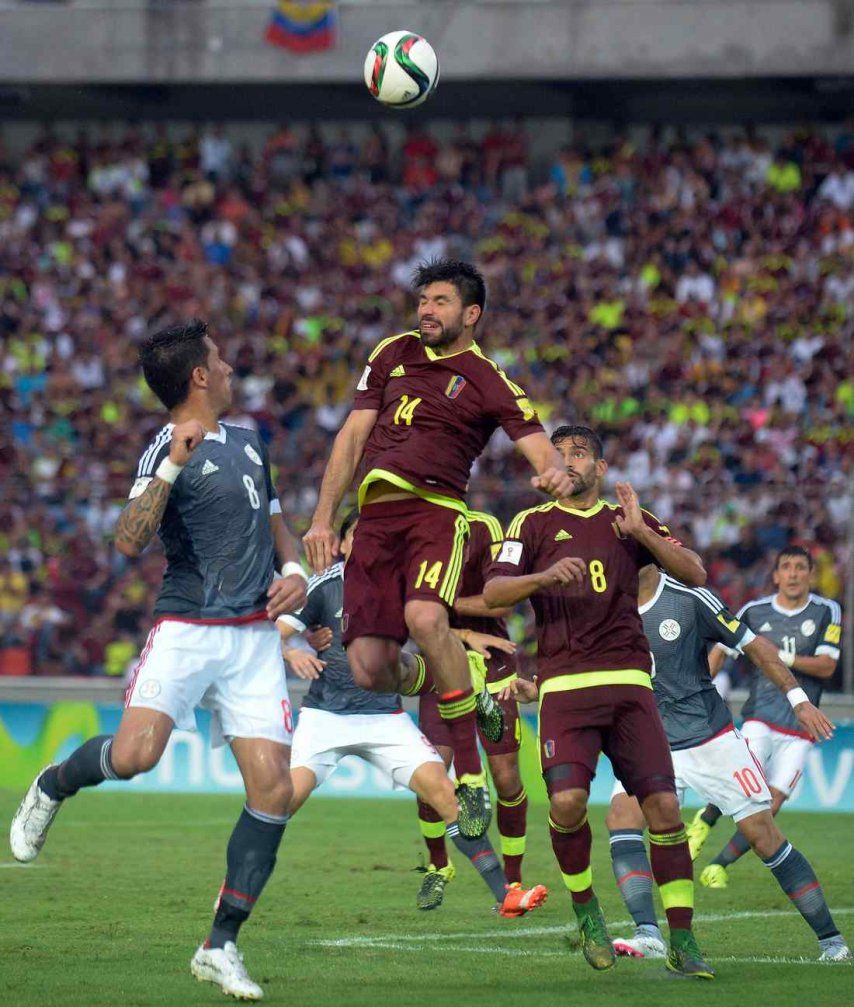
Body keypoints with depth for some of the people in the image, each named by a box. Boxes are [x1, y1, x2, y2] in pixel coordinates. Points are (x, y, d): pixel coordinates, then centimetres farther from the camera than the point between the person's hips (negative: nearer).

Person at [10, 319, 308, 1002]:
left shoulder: (250, 444, 17)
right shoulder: (167, 452, -6)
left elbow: (276, 524, 29)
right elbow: (129, 541, -20)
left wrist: (294, 572, 8)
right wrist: (174, 464, -29)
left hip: (255, 634, 6)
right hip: (185, 631, -6)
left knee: (274, 788, -6)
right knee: (134, 754, -25)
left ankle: (221, 947, 3)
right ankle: (51, 789, 12)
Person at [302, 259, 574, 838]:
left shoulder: (490, 383, 5)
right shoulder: (394, 355, 19)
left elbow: (539, 449, -4)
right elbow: (353, 435, 19)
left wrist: (554, 473, -30)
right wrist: (324, 519, 12)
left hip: (436, 508, -4)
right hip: (376, 516, 4)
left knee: (426, 619, -35)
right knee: (368, 669, -11)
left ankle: (471, 769, -24)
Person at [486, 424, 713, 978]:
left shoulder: (630, 520, 15)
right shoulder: (534, 523, 10)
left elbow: (694, 572, 5)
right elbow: (493, 592, -1)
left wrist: (641, 533, -9)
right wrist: (546, 576, -19)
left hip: (629, 682, 2)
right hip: (565, 684, -2)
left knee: (664, 806, -8)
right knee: (567, 802, -20)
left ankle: (683, 943, -2)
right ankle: (586, 910, 6)